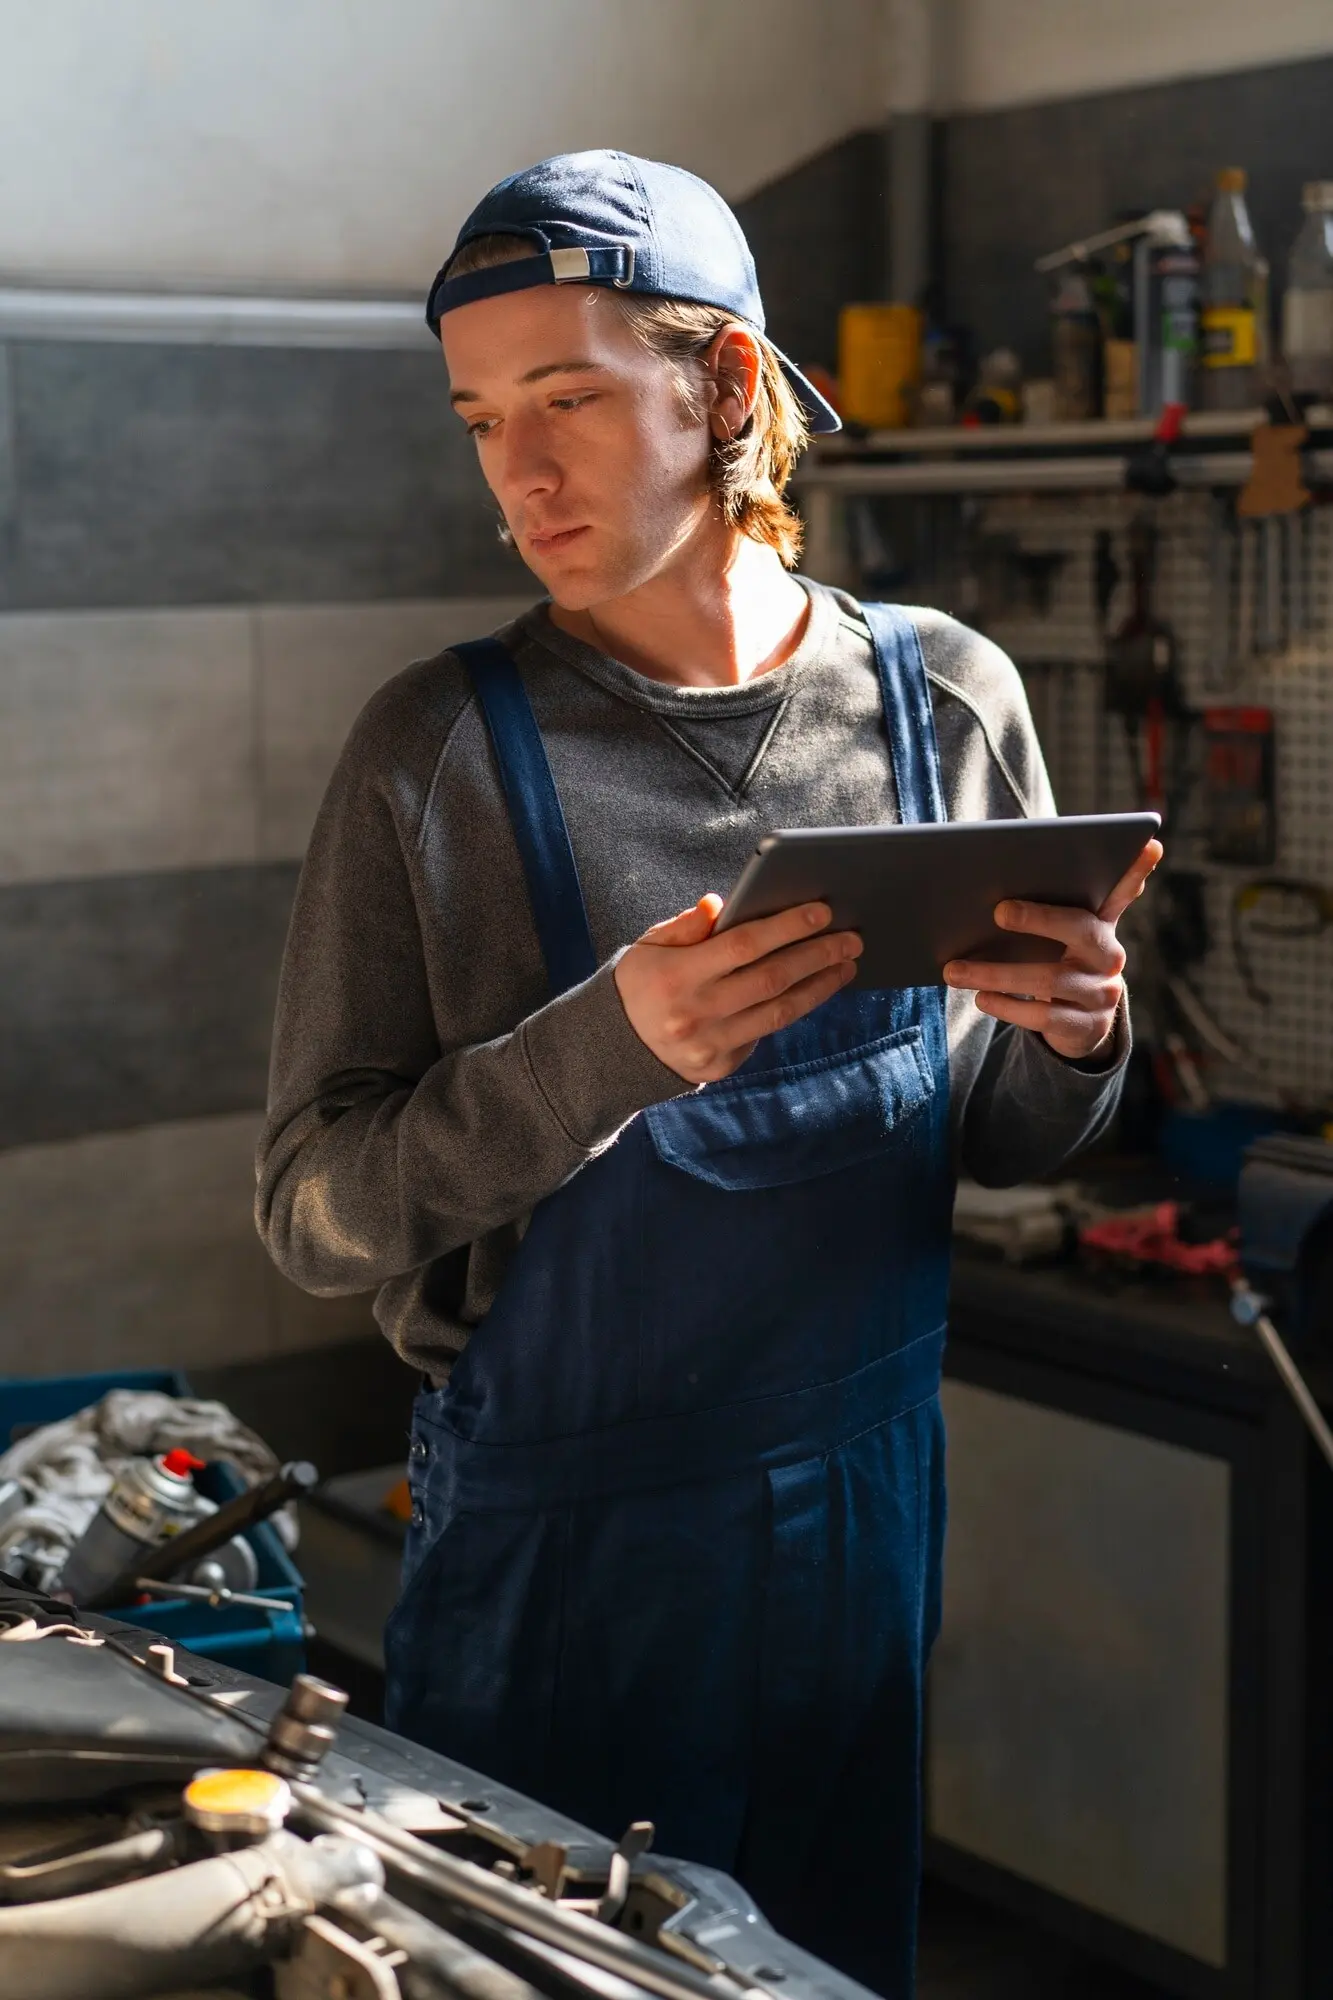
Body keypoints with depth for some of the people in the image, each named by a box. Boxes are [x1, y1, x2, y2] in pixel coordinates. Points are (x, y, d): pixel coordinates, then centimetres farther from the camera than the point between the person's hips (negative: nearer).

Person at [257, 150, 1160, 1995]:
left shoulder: (946, 700, -3)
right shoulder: (440, 751, -11)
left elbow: (1000, 1148, 7)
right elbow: (314, 1212, -15)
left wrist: (1069, 1039, -16)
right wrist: (608, 1046, -29)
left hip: (859, 1510, 3)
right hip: (550, 1548, -2)